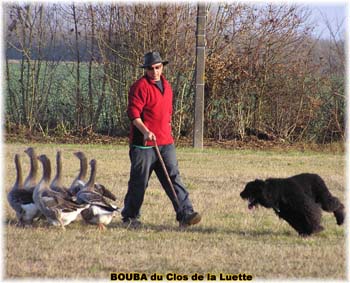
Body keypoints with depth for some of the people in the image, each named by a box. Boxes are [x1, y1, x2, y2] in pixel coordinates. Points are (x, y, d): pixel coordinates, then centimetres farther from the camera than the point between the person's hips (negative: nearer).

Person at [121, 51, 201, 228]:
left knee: (173, 177, -4)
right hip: (144, 144, -6)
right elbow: (133, 113, -16)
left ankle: (185, 214, -11)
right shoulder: (140, 87, -8)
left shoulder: (166, 86, 16)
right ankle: (130, 217, 15)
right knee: (139, 181, 2)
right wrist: (145, 132, -28)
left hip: (165, 142, 6)